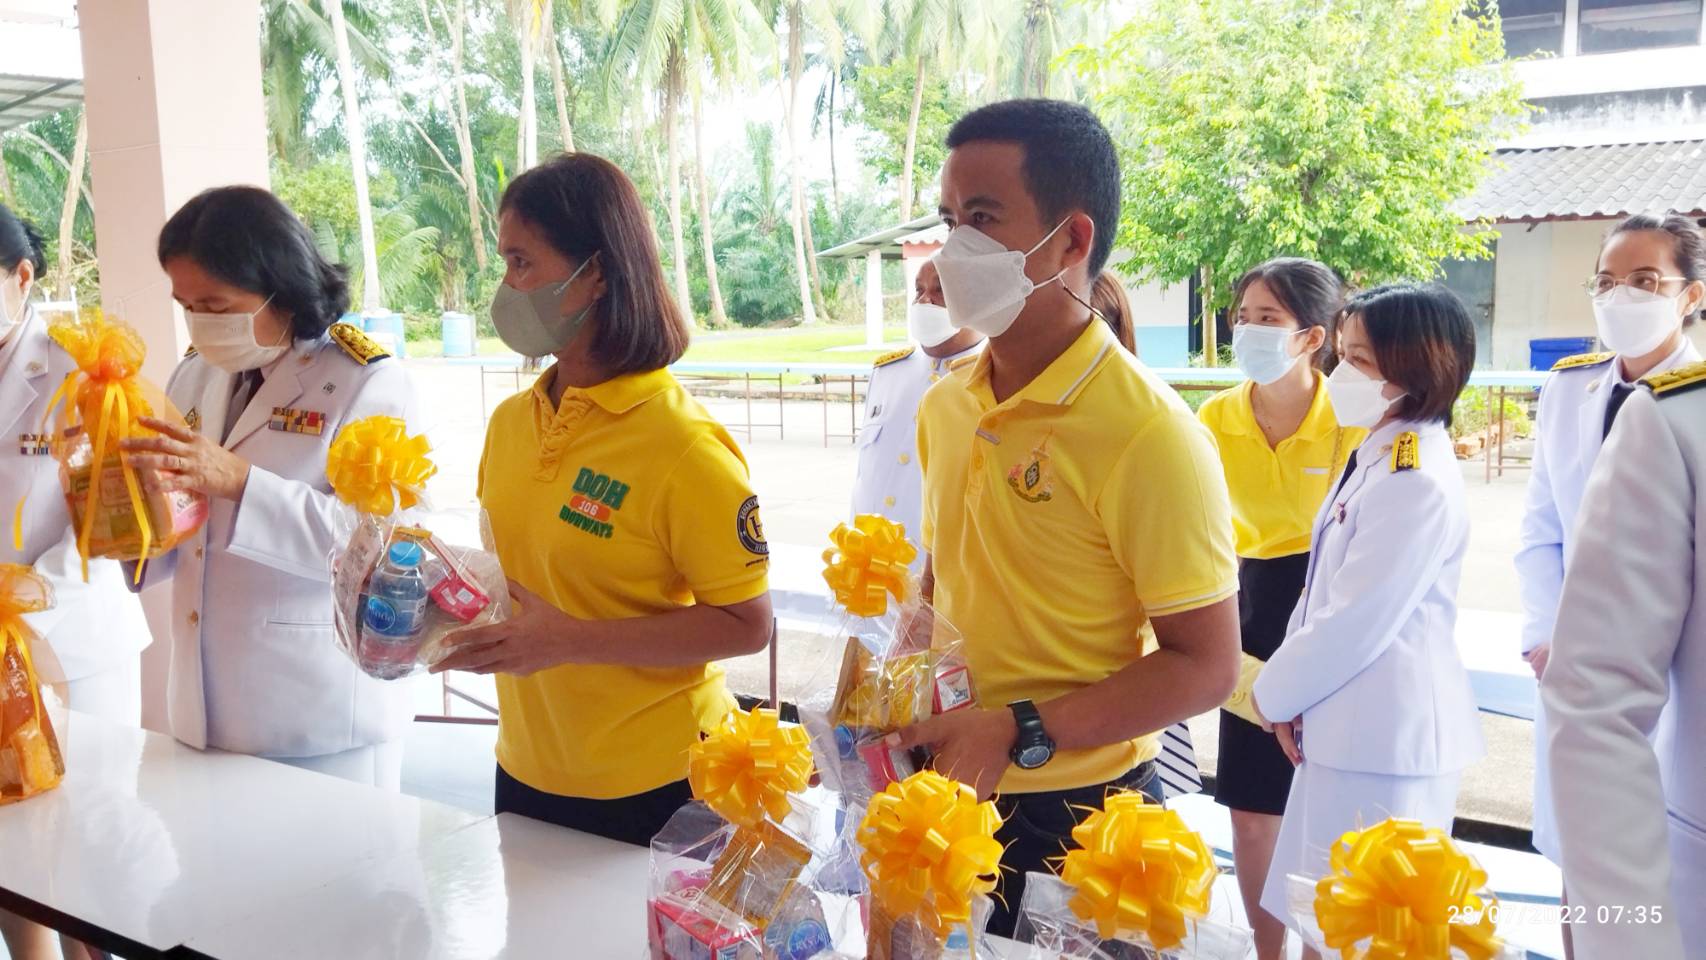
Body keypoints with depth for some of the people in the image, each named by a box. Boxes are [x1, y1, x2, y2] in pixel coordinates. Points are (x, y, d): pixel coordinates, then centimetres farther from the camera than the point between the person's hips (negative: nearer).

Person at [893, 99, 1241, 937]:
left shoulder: (1148, 435, -21)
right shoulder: (944, 407, 0)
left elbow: (1205, 667, -17)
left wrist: (1017, 734, -23)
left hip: (1073, 811, -6)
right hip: (948, 789, 6)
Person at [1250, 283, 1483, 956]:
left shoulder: (1418, 482, -21)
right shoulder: (1378, 458, 11)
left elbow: (1357, 621, -21)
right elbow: (1327, 591, 15)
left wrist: (1277, 693, -7)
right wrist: (1288, 685, 7)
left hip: (1388, 735, -9)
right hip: (1351, 725, 9)